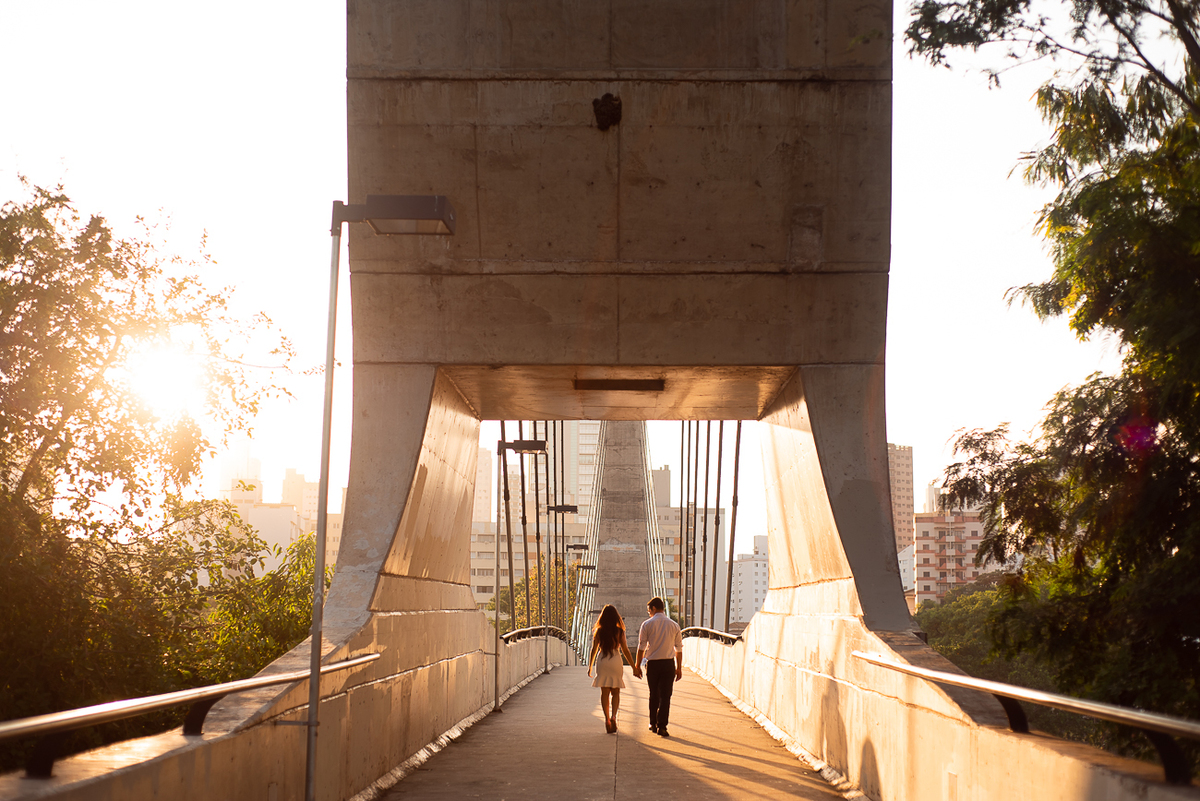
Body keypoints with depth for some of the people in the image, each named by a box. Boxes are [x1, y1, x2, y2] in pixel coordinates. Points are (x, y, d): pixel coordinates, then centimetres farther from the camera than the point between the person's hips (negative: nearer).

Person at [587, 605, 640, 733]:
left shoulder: (598, 631, -1)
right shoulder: (619, 631, -3)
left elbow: (594, 650, 3)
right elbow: (625, 650, -3)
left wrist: (590, 666, 14)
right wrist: (634, 666, 4)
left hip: (602, 662, 0)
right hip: (616, 662, 0)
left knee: (604, 693, 8)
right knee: (615, 693, 9)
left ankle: (607, 719, 1)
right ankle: (613, 716, -11)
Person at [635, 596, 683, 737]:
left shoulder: (647, 624, -3)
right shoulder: (674, 625, 4)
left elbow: (641, 647, -2)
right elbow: (679, 649, 8)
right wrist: (679, 668, 15)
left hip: (652, 663, 0)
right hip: (669, 663, 0)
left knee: (654, 695, 14)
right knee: (665, 695, 1)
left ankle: (653, 724, 23)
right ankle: (661, 726, -7)